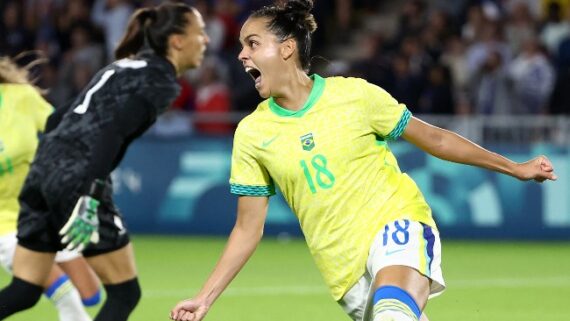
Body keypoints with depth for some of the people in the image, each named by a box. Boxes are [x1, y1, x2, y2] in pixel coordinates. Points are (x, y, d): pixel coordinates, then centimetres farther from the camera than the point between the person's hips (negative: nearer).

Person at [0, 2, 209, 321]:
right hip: (79, 182, -8)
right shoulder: (160, 80, -4)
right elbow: (113, 132, -19)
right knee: (125, 294, 5)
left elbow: (58, 120, 24)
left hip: (43, 171, 8)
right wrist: (90, 197, -26)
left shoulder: (123, 67, 22)